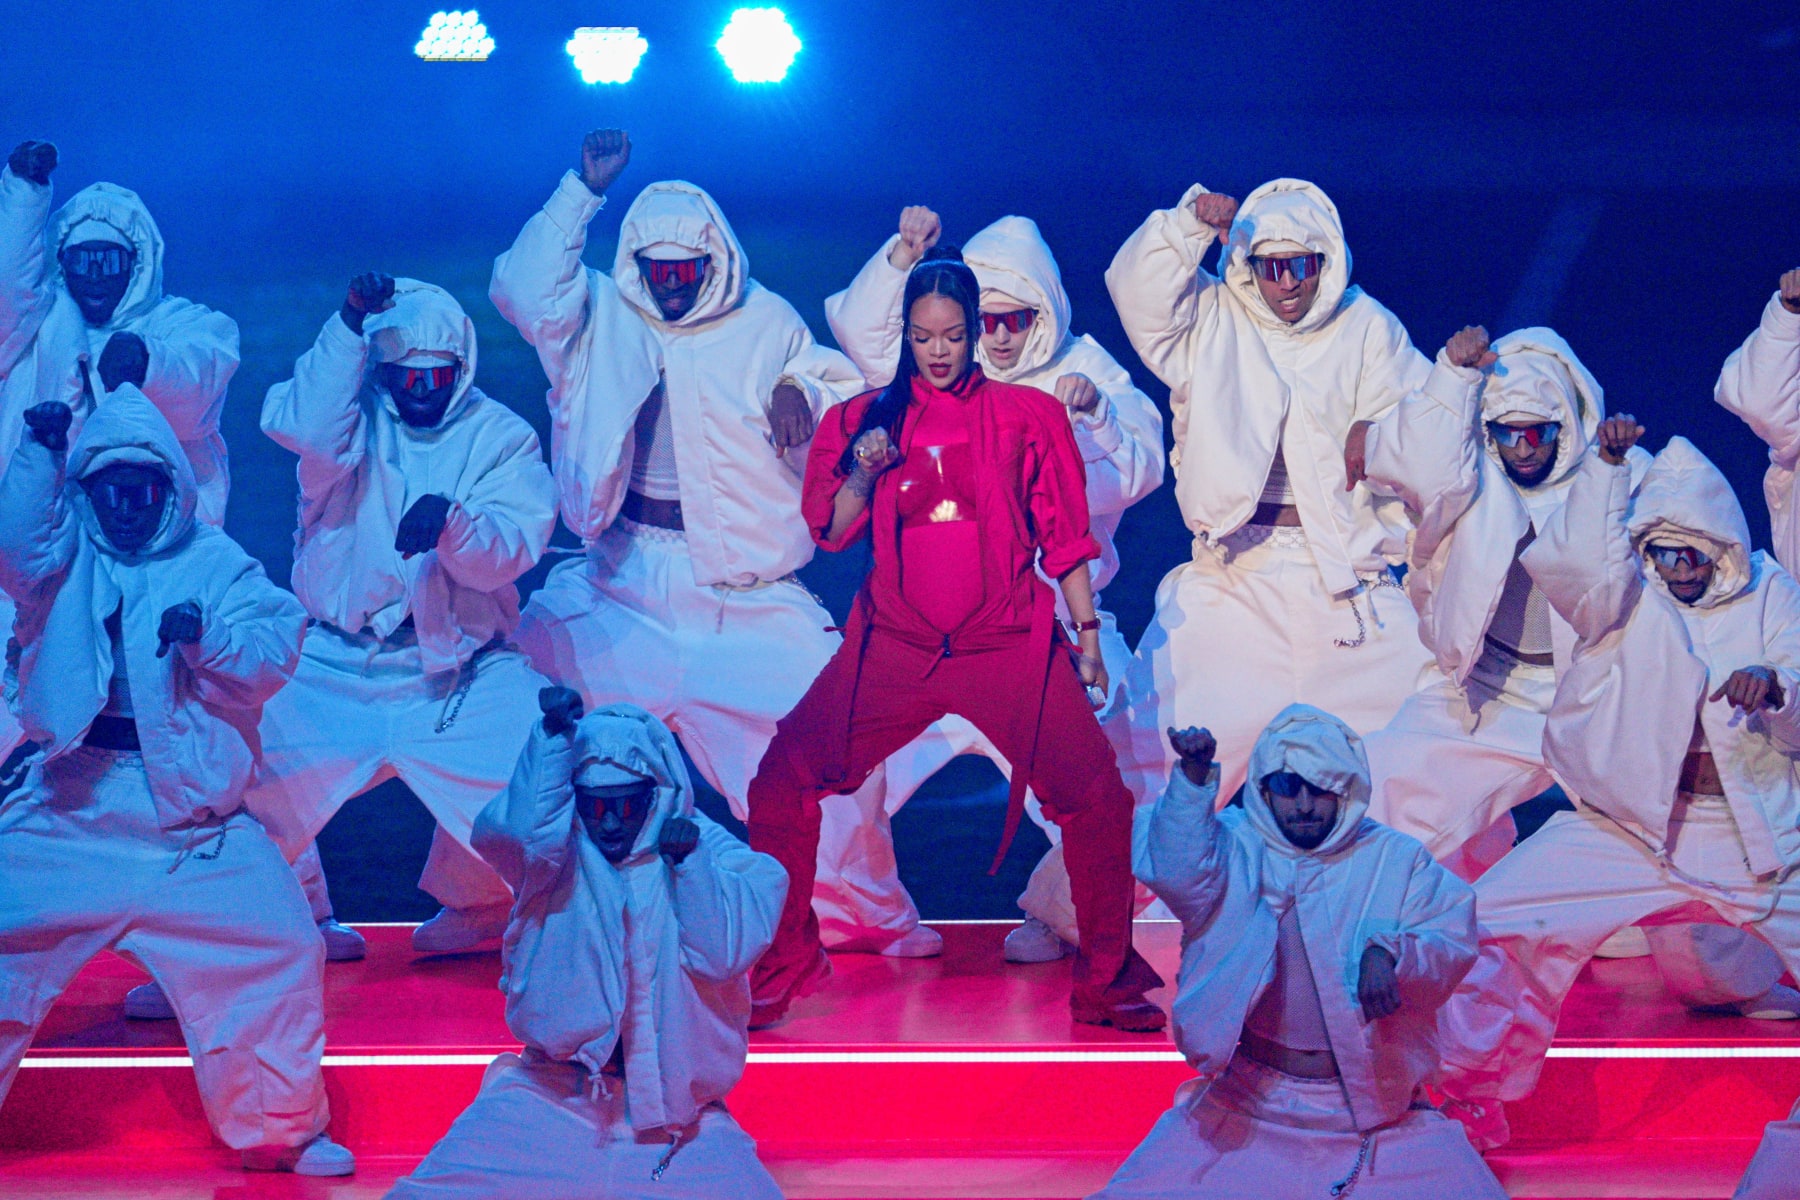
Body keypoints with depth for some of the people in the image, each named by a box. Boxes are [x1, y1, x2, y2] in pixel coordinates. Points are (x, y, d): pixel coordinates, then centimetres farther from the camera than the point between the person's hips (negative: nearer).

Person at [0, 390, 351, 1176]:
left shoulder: (218, 565, 6)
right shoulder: (65, 551, 9)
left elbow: (277, 650, -5)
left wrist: (207, 635, -23)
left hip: (193, 819, 0)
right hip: (70, 809, 1)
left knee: (277, 950, -6)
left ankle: (278, 1128, 13)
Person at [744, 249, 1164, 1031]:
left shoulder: (1028, 416, 7)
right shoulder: (866, 418, 10)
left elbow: (1063, 534, 10)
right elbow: (830, 532, 9)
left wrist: (1087, 631, 5)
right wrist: (862, 477, -9)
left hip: (1009, 644, -1)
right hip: (895, 644, 1)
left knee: (1096, 800, -12)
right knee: (782, 782, -9)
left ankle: (1108, 981, 7)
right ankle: (775, 972, 10)